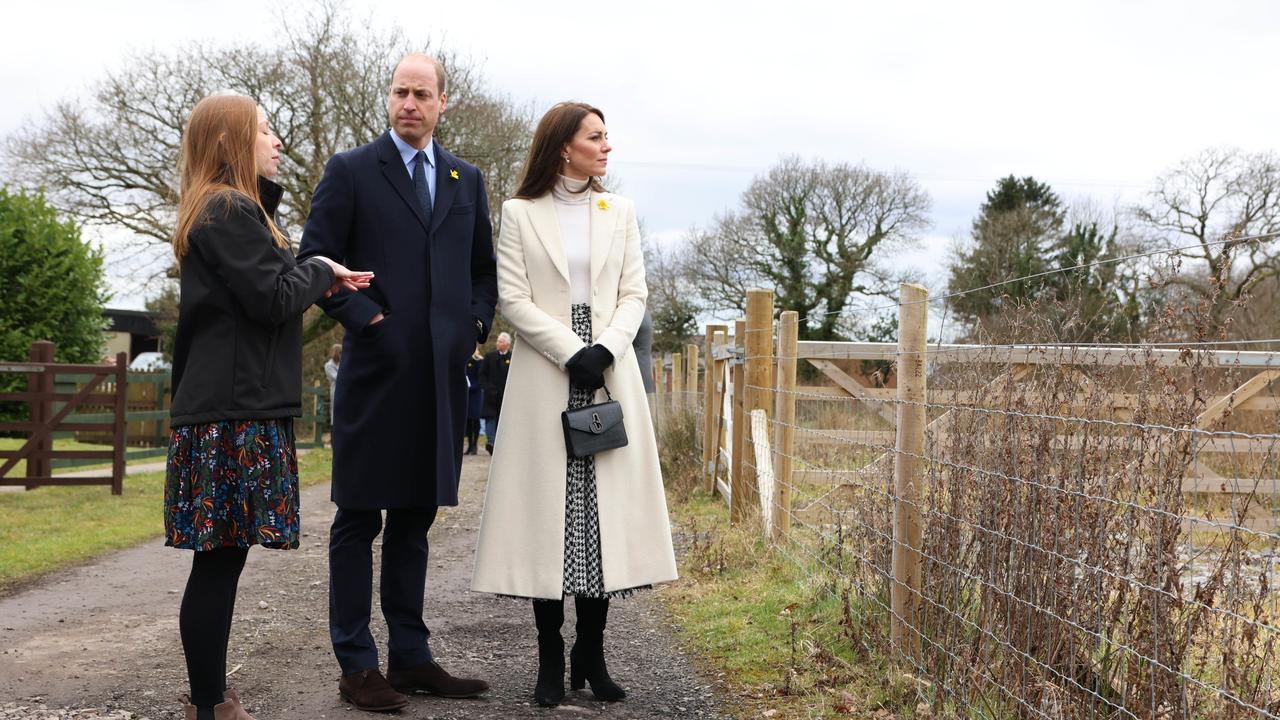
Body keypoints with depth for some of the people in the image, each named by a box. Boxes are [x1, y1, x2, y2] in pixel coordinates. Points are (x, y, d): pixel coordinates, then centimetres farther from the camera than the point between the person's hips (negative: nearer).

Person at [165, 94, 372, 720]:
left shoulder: (225, 209, 22)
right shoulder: (231, 211, -11)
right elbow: (273, 298, -17)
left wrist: (316, 280, 12)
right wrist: (318, 272, 0)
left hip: (226, 407, 10)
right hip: (236, 411, -10)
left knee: (221, 560, 12)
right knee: (220, 560, -6)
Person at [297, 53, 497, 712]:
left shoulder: (467, 180, 15)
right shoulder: (351, 171, 1)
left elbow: (485, 268, 21)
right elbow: (314, 261, -3)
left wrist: (476, 322, 5)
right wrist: (361, 315, -12)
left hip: (441, 374, 5)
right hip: (377, 369, -4)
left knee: (415, 518, 12)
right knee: (359, 519, 1)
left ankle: (410, 657, 20)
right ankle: (356, 664, 8)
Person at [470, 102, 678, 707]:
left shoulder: (620, 212, 12)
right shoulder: (520, 214, 4)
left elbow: (633, 294, 7)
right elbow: (513, 299, -3)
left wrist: (606, 349, -10)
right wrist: (570, 351, -13)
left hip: (610, 375, 3)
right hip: (545, 378, -2)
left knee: (605, 510, 0)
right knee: (547, 513, -2)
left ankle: (591, 655, 9)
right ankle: (551, 658, 7)